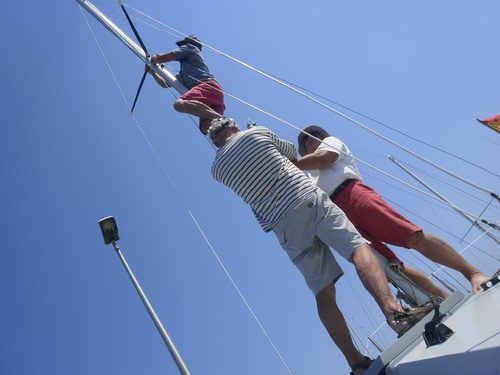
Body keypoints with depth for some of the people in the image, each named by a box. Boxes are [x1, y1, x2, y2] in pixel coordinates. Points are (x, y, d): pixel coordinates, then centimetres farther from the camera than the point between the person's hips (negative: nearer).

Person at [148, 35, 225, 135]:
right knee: (206, 127, -20)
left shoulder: (190, 47, 22)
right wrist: (153, 72, 53)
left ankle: (221, 120, -45)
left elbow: (162, 58, 12)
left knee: (180, 104, -32)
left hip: (208, 85, -7)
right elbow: (166, 84, 47)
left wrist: (154, 59, 34)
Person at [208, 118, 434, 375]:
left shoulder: (217, 169, 14)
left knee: (324, 293, 5)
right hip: (308, 199, -2)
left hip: (283, 226, 2)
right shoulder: (257, 132, 11)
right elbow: (292, 152, 26)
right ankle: (394, 311, -35)